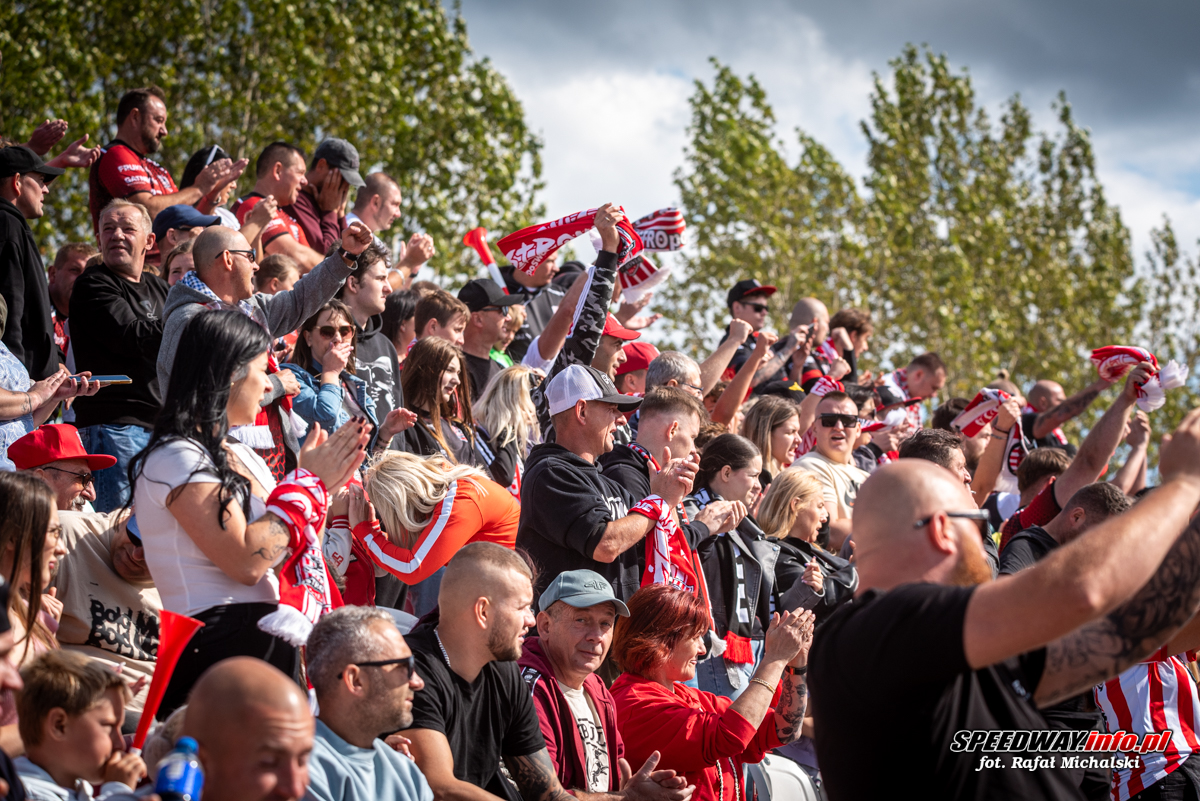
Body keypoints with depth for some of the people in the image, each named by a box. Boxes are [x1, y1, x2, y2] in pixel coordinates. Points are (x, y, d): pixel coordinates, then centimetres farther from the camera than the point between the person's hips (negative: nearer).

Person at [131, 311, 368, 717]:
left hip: (267, 638, 8)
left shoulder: (242, 456, 20)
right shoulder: (177, 458, -10)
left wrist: (326, 481, 11)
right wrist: (306, 481, -7)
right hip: (220, 647, -8)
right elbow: (247, 561, -18)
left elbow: (289, 556, 19)